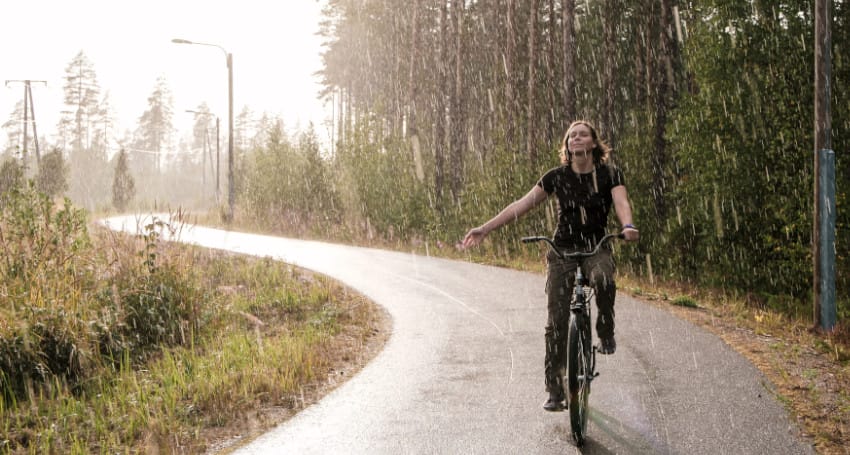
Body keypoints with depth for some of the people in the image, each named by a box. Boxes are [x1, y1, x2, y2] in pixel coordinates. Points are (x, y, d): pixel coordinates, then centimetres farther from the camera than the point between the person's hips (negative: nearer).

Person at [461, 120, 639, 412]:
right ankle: (555, 390, 3)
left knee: (604, 279, -38)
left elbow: (621, 202, -19)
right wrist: (485, 229, -10)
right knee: (557, 320, -5)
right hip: (563, 249, 1)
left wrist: (628, 226, -42)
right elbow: (522, 205, -2)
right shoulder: (557, 177, 0)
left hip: (596, 248, -1)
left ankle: (606, 333, -9)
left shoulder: (609, 174, -3)